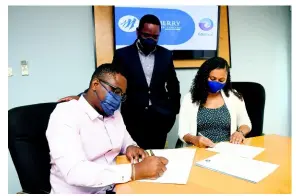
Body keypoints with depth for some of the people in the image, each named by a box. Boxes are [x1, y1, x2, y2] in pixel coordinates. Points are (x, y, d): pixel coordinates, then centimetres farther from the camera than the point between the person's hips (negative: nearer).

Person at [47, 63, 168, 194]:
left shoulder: (114, 113, 6)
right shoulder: (65, 115, -16)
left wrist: (131, 148, -5)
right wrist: (135, 171, -31)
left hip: (113, 187, 6)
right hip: (79, 192, -5)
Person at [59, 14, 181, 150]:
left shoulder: (166, 55, 5)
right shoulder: (123, 54, -1)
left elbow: (173, 85, 12)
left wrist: (174, 112, 9)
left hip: (160, 118, 2)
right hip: (134, 117, -1)